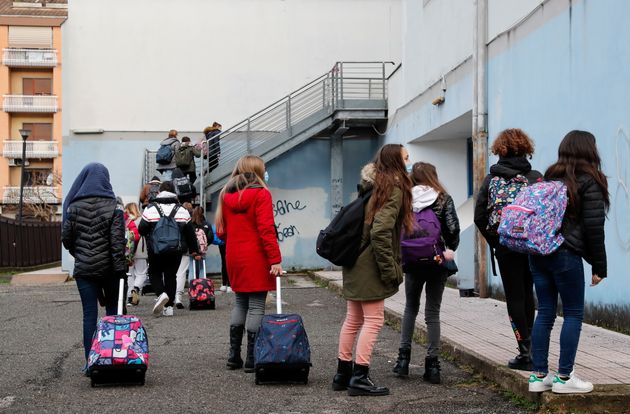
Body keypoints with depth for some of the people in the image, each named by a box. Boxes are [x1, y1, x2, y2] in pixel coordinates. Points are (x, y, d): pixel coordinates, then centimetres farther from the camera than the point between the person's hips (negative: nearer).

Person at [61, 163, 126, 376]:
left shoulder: (74, 207, -1)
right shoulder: (113, 207, -6)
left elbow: (66, 239, 2)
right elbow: (118, 240, -12)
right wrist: (121, 268, -10)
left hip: (84, 269, 1)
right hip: (108, 268, -1)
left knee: (89, 314, 3)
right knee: (112, 310, 13)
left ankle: (90, 362, 1)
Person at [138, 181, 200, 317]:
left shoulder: (150, 209, -6)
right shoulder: (182, 210, 2)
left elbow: (142, 229, -7)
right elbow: (189, 232, 6)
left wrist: (148, 234, 16)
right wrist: (193, 250, 15)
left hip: (156, 250, -2)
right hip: (176, 251, 2)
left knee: (154, 273, 13)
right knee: (171, 275, 11)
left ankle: (161, 293, -15)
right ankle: (169, 306, 8)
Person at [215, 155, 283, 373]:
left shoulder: (226, 195, 9)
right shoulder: (261, 194, -10)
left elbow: (221, 231, 12)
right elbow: (266, 230, -16)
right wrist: (275, 259, -16)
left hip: (234, 258, 6)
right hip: (256, 259, -6)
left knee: (240, 303, 16)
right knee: (256, 306, -2)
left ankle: (234, 356, 17)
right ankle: (252, 360, -2)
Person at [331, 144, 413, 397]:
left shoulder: (373, 186, 14)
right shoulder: (394, 189, -13)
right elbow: (380, 231, -23)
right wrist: (390, 270, -18)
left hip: (354, 262, 9)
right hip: (370, 265, -9)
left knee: (353, 320, 15)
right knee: (374, 320, -4)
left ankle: (343, 374, 21)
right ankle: (359, 378, -4)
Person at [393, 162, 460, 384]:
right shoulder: (444, 199, -4)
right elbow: (453, 228, -10)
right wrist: (451, 249, 7)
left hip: (412, 261, 1)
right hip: (437, 261, -1)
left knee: (410, 307, 19)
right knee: (432, 312, 6)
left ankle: (403, 357, 13)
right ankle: (432, 364, 3)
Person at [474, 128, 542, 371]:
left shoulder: (491, 180, 0)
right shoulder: (535, 178, -4)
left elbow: (479, 216, -3)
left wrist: (494, 241, 7)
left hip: (504, 246, -1)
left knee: (514, 297, 5)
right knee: (527, 295, 17)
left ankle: (526, 352, 0)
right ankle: (529, 345, 22)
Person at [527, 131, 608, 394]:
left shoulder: (550, 177, 14)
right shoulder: (589, 181, -4)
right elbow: (593, 228, -7)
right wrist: (599, 266, -2)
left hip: (537, 252, 6)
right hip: (565, 255, -6)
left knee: (545, 313, 10)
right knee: (574, 314, 3)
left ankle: (539, 375, 12)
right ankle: (564, 377, 3)